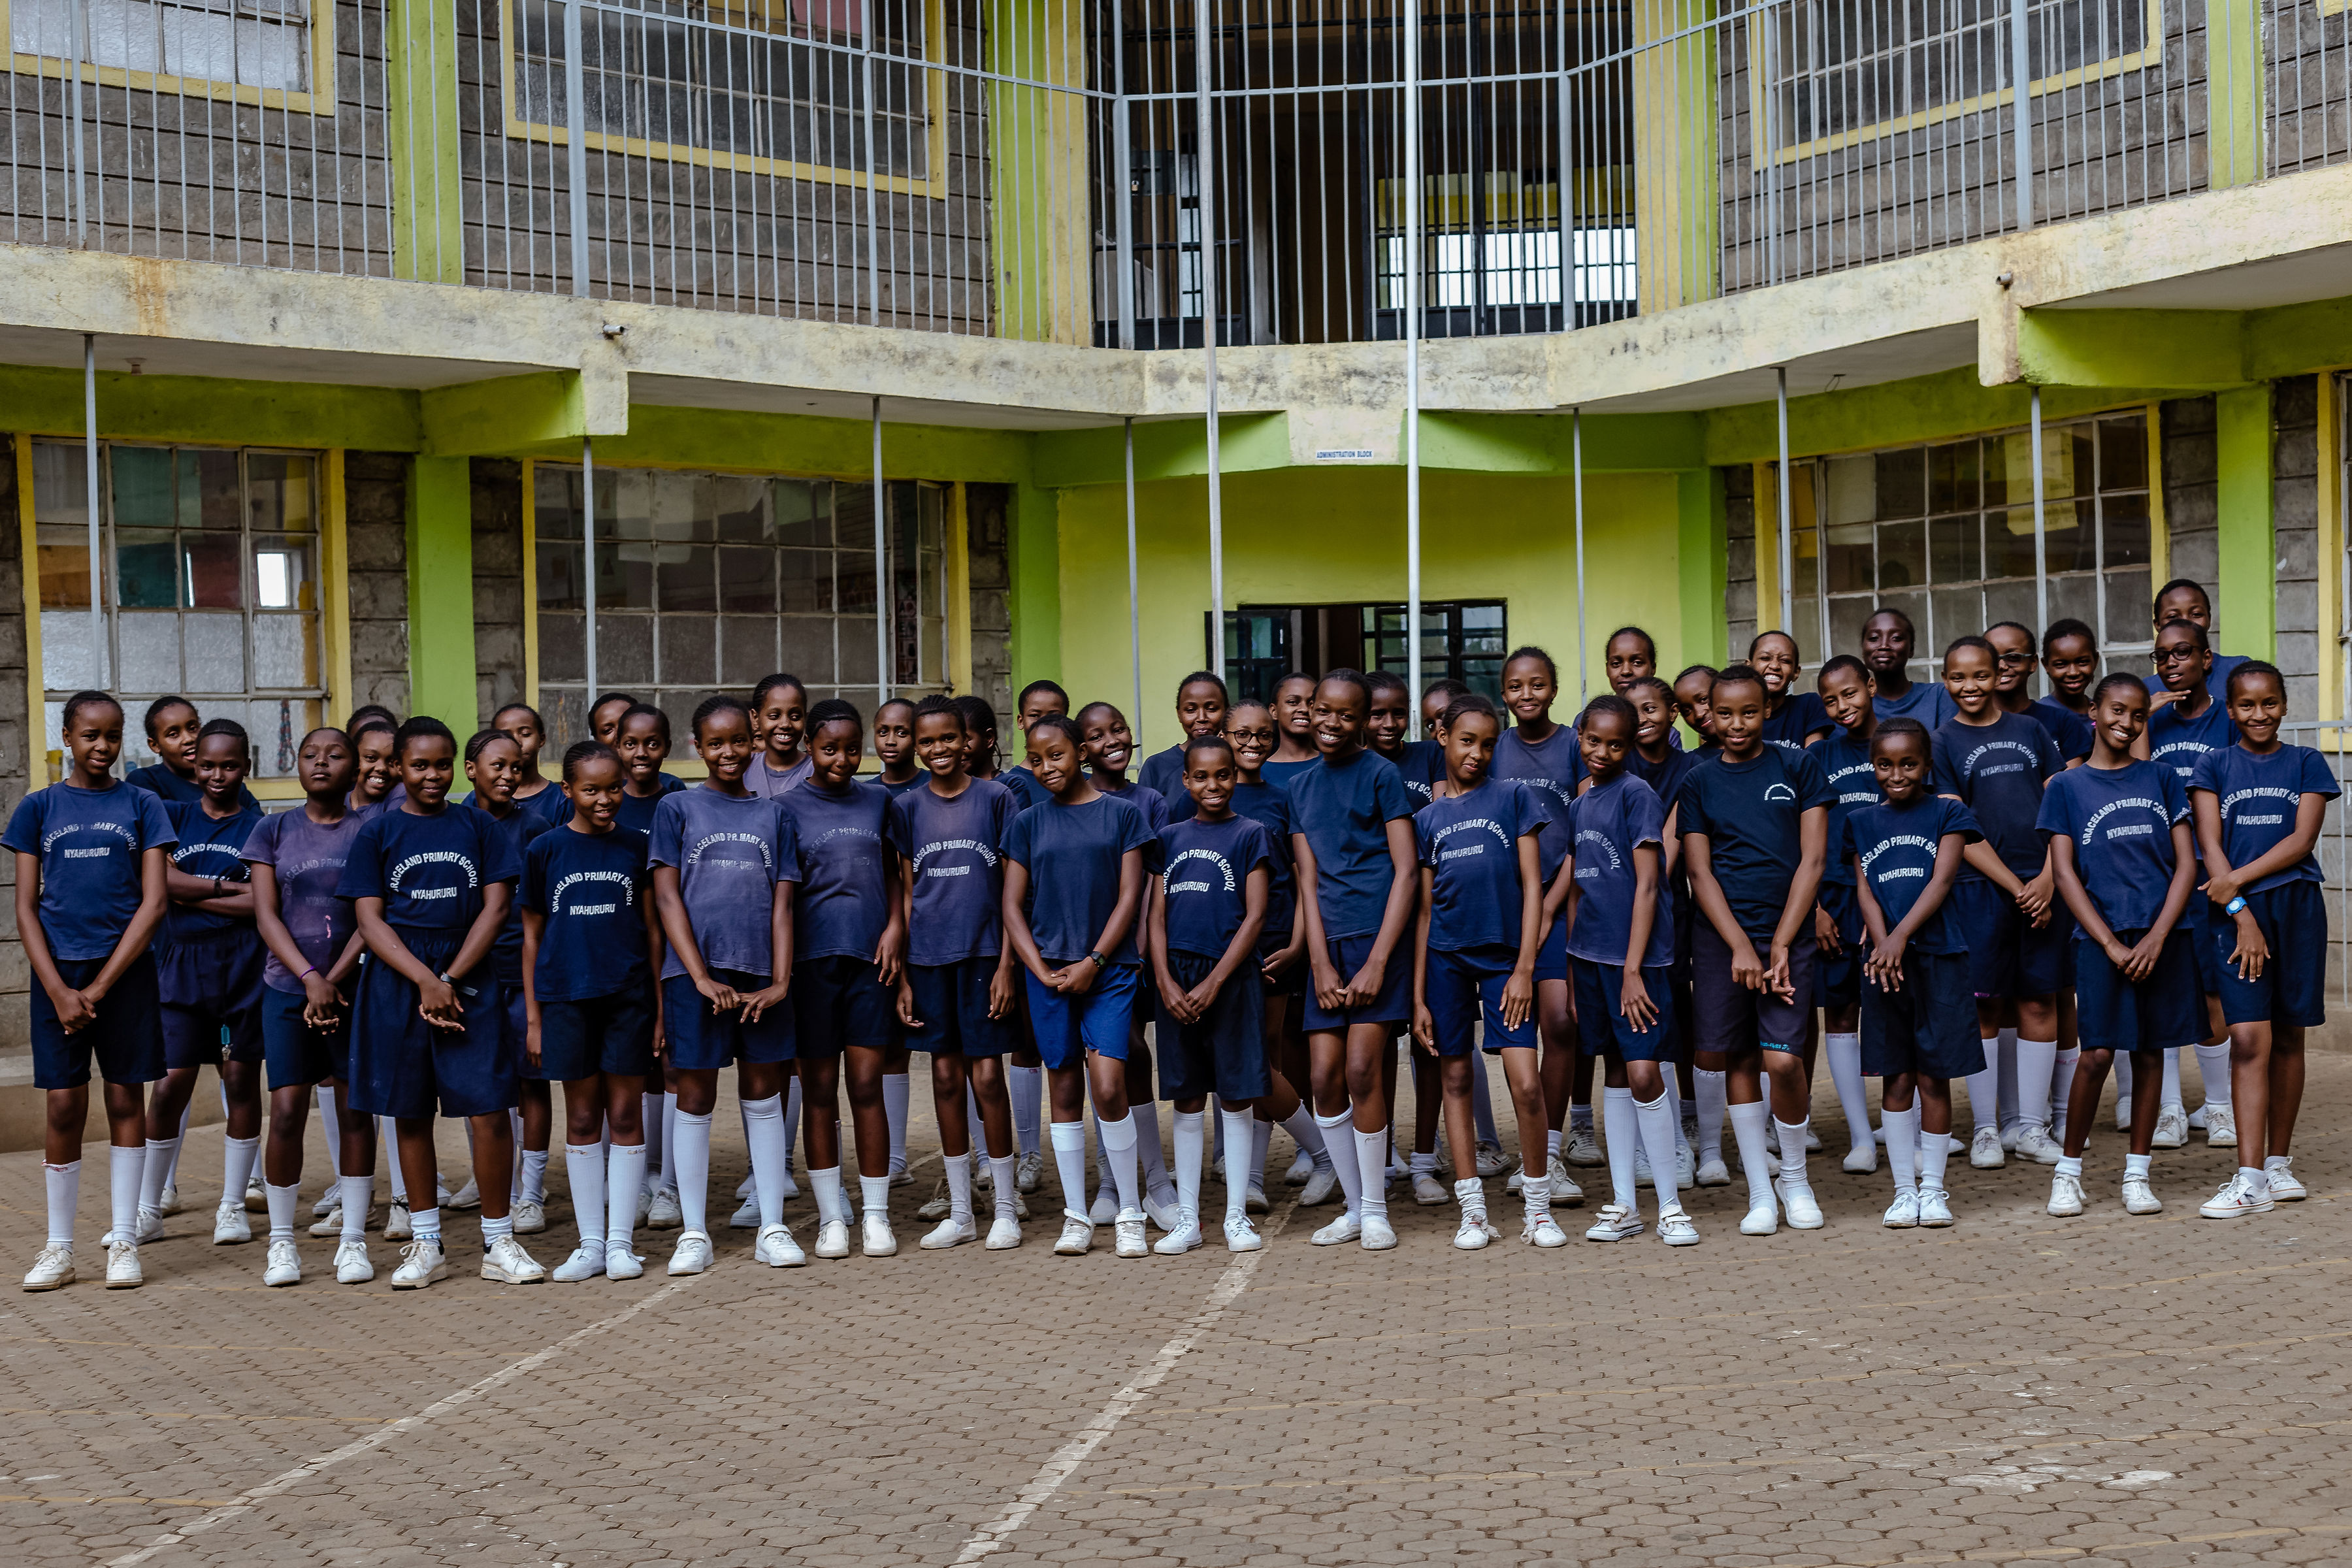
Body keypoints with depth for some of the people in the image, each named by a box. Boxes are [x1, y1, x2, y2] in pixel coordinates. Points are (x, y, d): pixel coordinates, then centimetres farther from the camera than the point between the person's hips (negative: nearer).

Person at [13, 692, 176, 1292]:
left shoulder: (141, 805, 4)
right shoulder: (39, 808, 5)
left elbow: (153, 903, -2)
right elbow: (26, 908, 2)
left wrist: (100, 987, -9)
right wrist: (60, 991, -9)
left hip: (125, 971, 0)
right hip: (58, 972, 0)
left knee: (126, 1101, 3)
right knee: (64, 1107, 1)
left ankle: (125, 1242, 11)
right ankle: (58, 1249, 10)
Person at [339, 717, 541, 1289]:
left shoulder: (478, 826, 6)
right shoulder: (378, 832, 5)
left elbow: (495, 907, 1)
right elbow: (370, 919, -1)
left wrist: (450, 979, -8)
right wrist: (426, 982, -13)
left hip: (470, 982, 0)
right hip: (398, 984, 1)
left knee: (489, 1111, -7)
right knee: (410, 1113, 7)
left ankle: (499, 1243, 4)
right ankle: (426, 1245, 18)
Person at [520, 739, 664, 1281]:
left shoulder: (636, 845, 3)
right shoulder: (544, 850, 2)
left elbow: (652, 928, 6)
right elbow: (532, 936, 6)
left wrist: (661, 1003, 2)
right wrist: (533, 1017, 3)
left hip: (628, 997, 0)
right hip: (566, 997, 0)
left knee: (625, 1116, 3)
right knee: (582, 1119, 7)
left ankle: (620, 1241, 10)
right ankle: (591, 1243, 15)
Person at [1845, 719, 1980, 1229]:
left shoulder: (1946, 813, 4)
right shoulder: (1861, 822, 11)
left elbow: (1941, 881, -6)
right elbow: (1864, 890, 3)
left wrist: (1902, 934, -18)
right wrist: (1881, 943, -14)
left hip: (1938, 956, -2)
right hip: (1884, 959, 2)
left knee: (1933, 1077, 2)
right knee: (1897, 1079, 5)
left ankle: (1933, 1187, 11)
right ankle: (1905, 1188, 12)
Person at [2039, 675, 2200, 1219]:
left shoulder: (2162, 780, 10)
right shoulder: (2066, 787, 4)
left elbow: (2186, 864, 6)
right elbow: (2065, 874, 0)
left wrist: (2157, 937, -7)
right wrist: (2111, 944, -9)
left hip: (2163, 937, 3)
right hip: (2102, 937, -2)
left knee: (2150, 1051, 5)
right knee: (2097, 1054, -8)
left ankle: (2137, 1173, 15)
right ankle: (2068, 1169, 7)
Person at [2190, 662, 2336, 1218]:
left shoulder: (2306, 764, 8)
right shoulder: (2214, 766, 7)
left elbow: (2302, 840, -2)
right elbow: (2210, 845, -1)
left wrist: (2238, 879, -13)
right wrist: (2240, 913, -12)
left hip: (2297, 906, 1)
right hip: (2235, 910, -1)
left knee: (2288, 1037, 7)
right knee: (2249, 1039, -9)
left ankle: (2279, 1162, 19)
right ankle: (2250, 1178, -11)